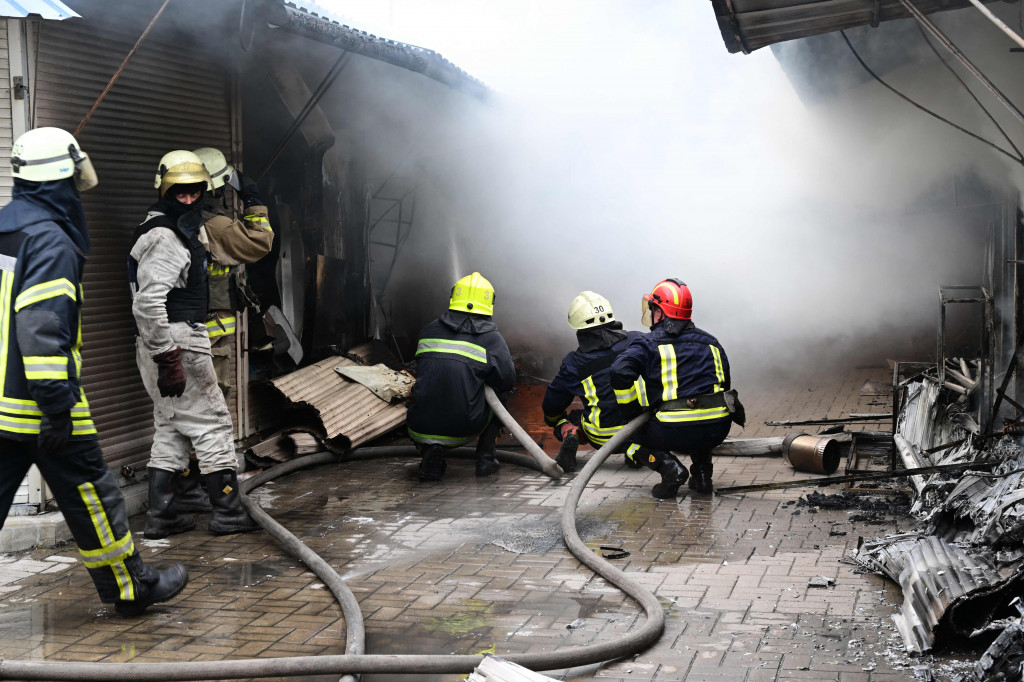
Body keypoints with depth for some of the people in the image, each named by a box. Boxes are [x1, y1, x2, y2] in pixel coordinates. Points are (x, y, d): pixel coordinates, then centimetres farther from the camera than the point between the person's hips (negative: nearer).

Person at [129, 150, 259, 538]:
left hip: (171, 347, 10)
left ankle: (160, 516, 14)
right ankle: (228, 512, 3)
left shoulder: (184, 233, 18)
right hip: (176, 345, -10)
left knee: (170, 429, 12)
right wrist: (168, 359, -26)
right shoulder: (164, 238, -15)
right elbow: (148, 303, -24)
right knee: (212, 423, -3)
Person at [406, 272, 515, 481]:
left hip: (421, 428, 1)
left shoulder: (428, 331, 9)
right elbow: (507, 380, -6)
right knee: (497, 398, 27)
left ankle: (428, 449, 8)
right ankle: (485, 457, 19)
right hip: (463, 430, -1)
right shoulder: (491, 338, -1)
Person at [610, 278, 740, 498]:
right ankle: (702, 471, 18)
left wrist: (633, 409, 2)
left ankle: (669, 466, -5)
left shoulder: (649, 343, 4)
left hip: (676, 430, -5)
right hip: (718, 429, 6)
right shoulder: (710, 342, 21)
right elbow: (724, 385, 26)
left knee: (631, 435, 20)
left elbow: (620, 372, -11)